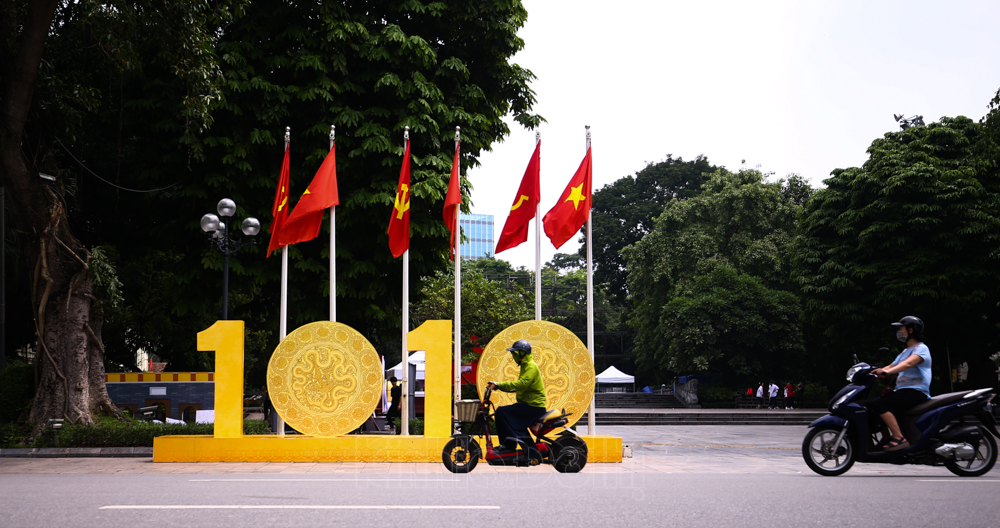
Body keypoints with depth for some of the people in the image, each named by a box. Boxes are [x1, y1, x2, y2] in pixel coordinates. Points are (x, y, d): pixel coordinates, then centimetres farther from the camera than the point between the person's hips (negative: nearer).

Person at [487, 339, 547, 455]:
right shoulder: (525, 366, 20)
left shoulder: (531, 367, -13)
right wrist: (498, 386, 11)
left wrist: (500, 385, -31)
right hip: (528, 404, 11)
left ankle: (509, 444, -15)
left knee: (501, 411, -15)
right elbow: (519, 386, 22)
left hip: (533, 406, -11)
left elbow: (521, 384, -29)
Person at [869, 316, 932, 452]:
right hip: (902, 390, 10)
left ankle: (899, 439, -28)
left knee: (877, 404, -26)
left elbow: (908, 363, -27)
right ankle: (886, 438, 11)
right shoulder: (905, 351, 25)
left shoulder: (921, 348, -7)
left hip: (916, 392, -10)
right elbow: (891, 366, 24)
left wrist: (887, 371, -43)